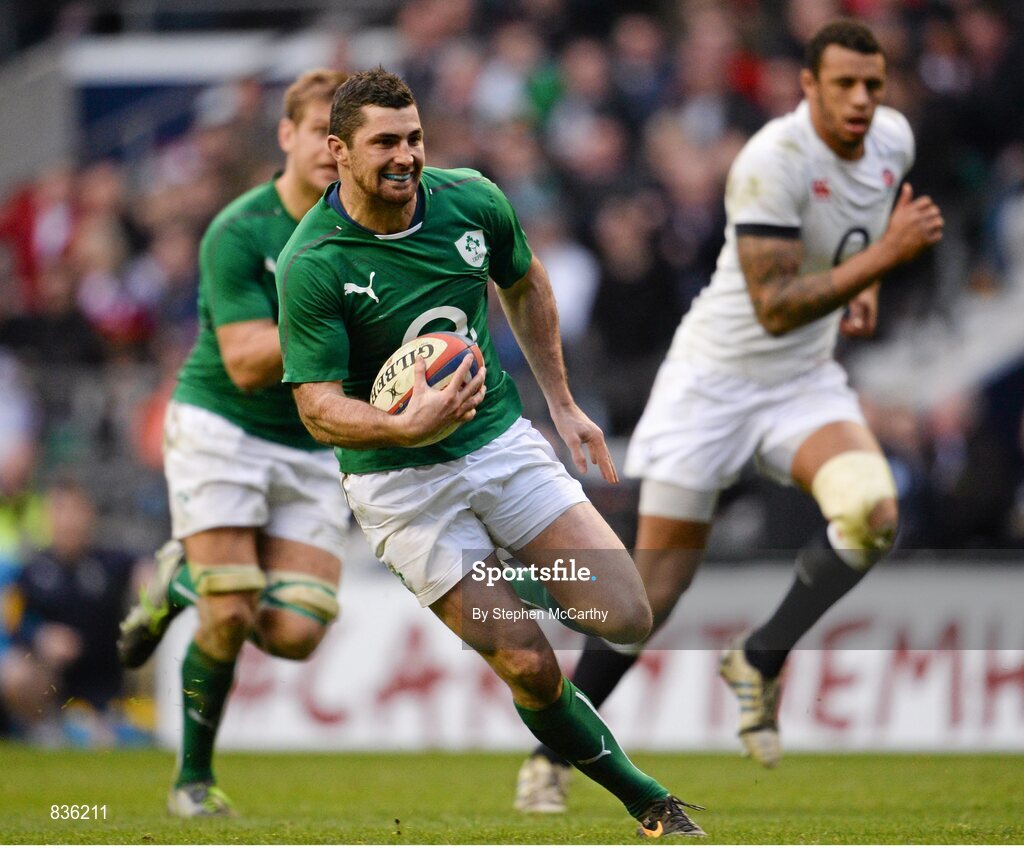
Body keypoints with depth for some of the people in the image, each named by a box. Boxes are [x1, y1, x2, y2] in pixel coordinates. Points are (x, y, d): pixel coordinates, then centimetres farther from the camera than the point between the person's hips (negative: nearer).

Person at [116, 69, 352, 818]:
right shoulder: (238, 233, -15)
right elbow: (246, 364, -21)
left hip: (314, 448, 4)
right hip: (221, 428, -4)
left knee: (294, 633, -10)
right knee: (229, 621, -13)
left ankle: (183, 580, 22)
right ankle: (194, 779, 11)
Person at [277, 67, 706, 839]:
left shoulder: (473, 201, -5)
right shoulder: (313, 266, -18)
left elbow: (525, 287, 17)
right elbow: (319, 407, -19)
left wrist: (562, 402, 18)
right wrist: (406, 427, -37)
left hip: (502, 440, 4)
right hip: (401, 479, -4)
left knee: (627, 618, -9)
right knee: (530, 666, -12)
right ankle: (649, 801, 9)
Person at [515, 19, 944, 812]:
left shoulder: (894, 138, -1)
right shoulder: (773, 161, -23)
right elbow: (774, 308, -28)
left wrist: (866, 288, 7)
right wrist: (883, 256, -31)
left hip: (806, 380, 5)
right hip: (717, 380, -5)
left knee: (871, 512, -25)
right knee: (657, 586, -3)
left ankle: (760, 659, -3)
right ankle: (554, 752, 14)